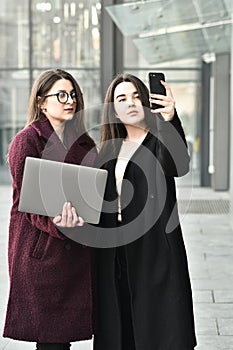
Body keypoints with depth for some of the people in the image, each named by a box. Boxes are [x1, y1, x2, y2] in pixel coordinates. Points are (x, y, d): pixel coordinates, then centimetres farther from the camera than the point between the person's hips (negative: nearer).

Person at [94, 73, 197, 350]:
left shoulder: (161, 140, -3)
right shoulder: (110, 149, 13)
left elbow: (179, 166, -27)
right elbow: (100, 201, 16)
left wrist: (170, 119, -39)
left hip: (155, 252, -5)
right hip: (115, 252, 5)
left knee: (157, 324, -3)